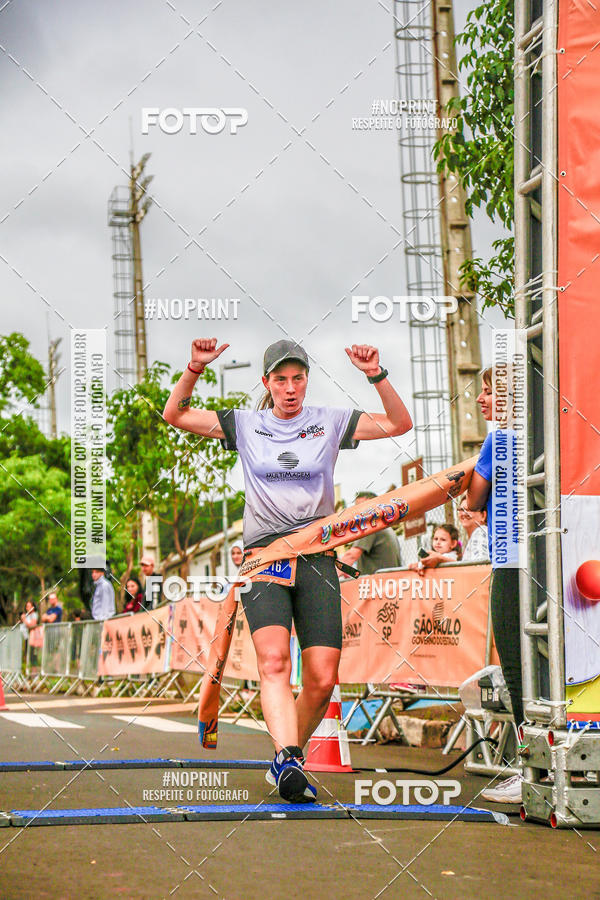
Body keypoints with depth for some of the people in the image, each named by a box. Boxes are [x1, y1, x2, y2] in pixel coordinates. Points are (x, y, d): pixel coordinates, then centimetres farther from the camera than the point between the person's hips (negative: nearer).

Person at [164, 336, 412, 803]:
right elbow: (175, 415, 9)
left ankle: (287, 762, 13)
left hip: (316, 556, 1)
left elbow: (399, 424, 4)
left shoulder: (330, 422, 11)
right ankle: (288, 758, -40)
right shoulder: (245, 423, 11)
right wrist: (196, 368, -6)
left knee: (322, 679, -8)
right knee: (274, 660, -26)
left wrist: (376, 375, -10)